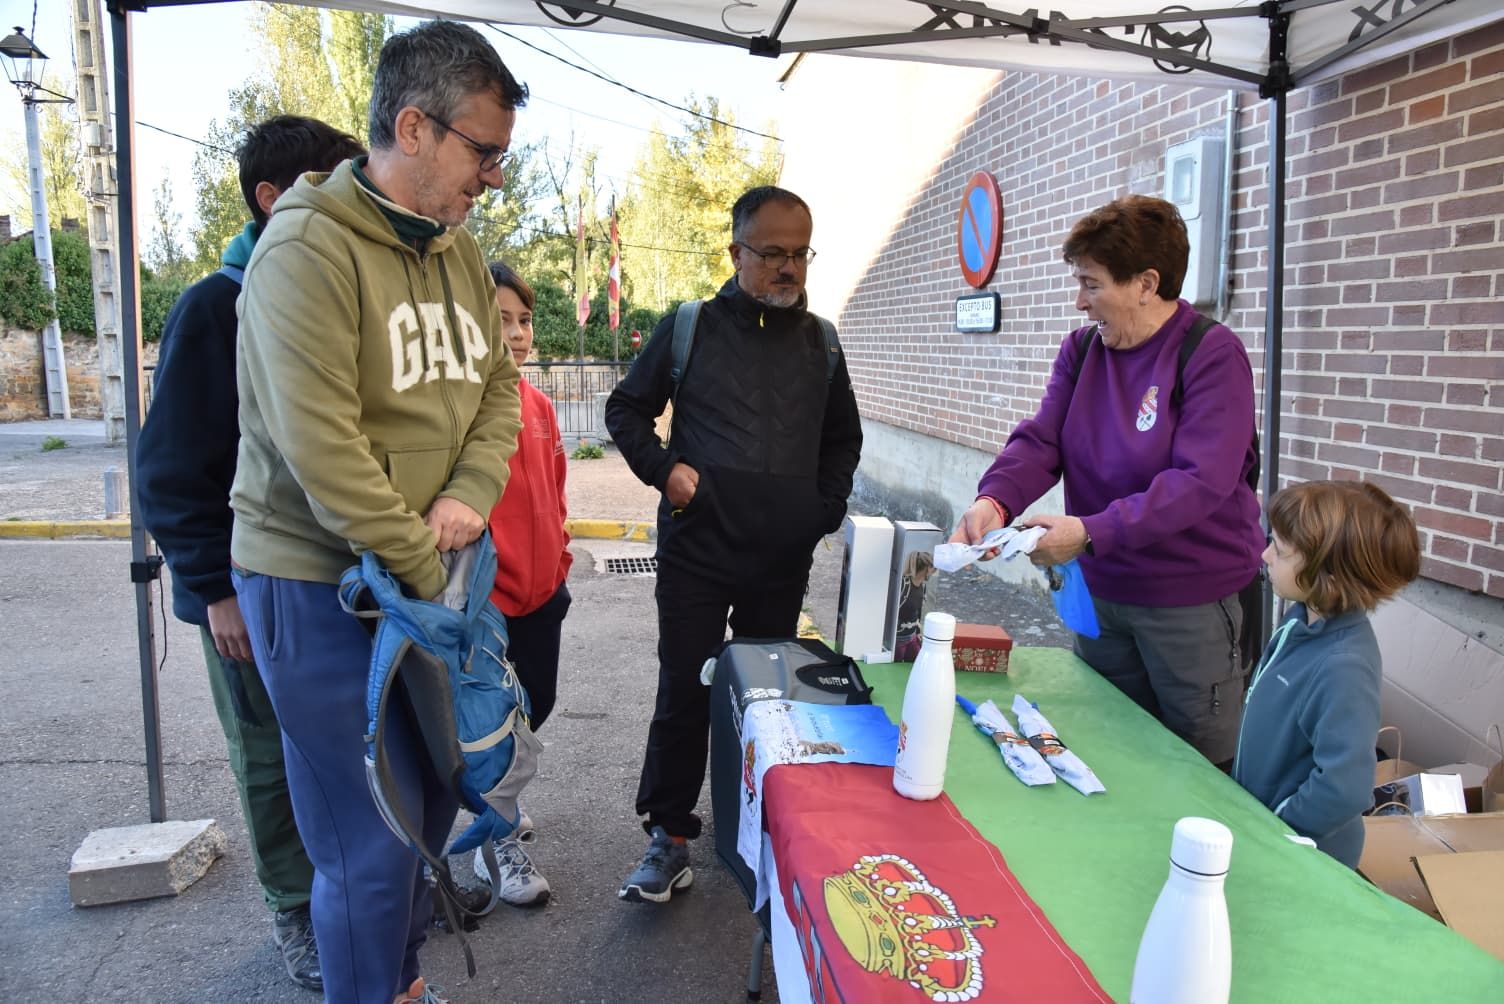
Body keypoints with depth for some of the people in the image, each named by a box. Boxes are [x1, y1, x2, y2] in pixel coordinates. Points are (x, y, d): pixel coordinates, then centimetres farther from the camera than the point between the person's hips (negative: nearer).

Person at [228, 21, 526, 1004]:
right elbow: (321, 448, -23)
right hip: (320, 583, -7)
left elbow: (498, 385, 11)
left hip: (431, 573, 8)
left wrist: (471, 493, -8)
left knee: (435, 797, 18)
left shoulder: (458, 249, 8)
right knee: (374, 841, 0)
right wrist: (425, 575, -16)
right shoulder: (308, 249, -16)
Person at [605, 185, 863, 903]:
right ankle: (670, 837, 17)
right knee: (684, 696, 2)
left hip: (784, 559, 3)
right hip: (697, 552, -3)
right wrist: (663, 468, -8)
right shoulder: (689, 327, 0)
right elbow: (626, 408, 8)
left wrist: (827, 504, 8)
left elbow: (843, 436, 22)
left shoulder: (819, 341, 10)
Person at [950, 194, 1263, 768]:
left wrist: (1092, 532, -32)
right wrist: (994, 501, -26)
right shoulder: (1081, 350, 3)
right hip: (1101, 592, 6)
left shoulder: (1212, 355, -15)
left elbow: (1200, 482, -24)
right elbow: (1040, 442, -6)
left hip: (1191, 606, -5)